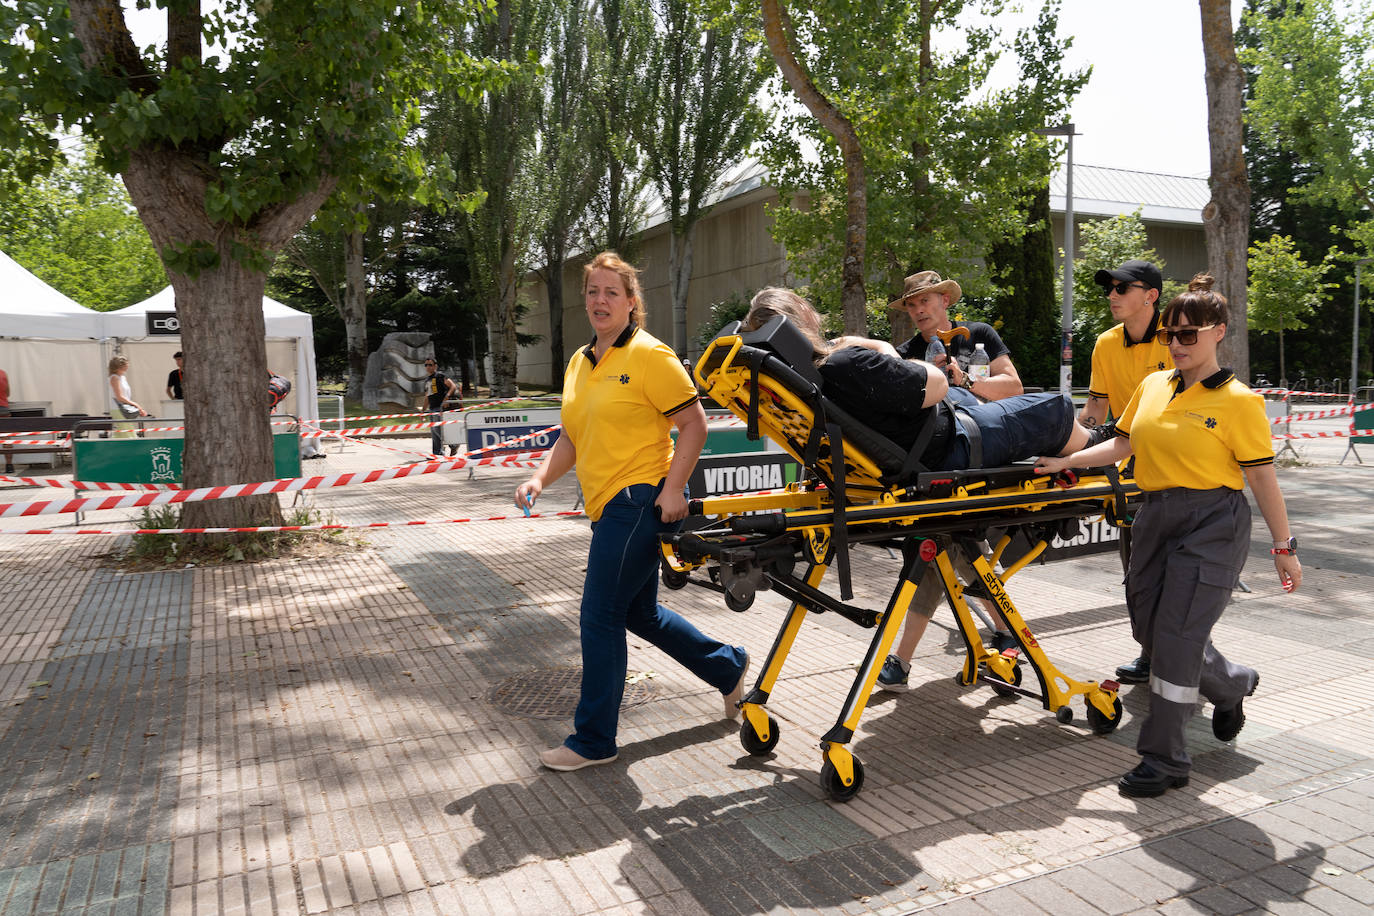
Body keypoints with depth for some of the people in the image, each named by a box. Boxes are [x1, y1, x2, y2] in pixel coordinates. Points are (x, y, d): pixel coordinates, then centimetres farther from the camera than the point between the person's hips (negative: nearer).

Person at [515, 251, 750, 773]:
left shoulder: (649, 356, -9)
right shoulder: (578, 364, 14)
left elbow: (694, 424, -11)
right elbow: (573, 438, 20)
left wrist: (674, 488, -18)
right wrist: (541, 478, 4)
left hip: (640, 500, -9)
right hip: (609, 507, 9)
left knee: (600, 617, -5)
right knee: (639, 613, 18)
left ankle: (594, 740, 11)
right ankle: (729, 667, 38)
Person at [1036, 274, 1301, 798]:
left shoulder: (1237, 401, -7)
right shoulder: (1152, 387, 9)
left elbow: (1262, 477, -6)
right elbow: (1122, 445, 14)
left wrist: (1283, 547, -3)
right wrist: (1066, 461, 3)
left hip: (1213, 524, -6)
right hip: (1157, 518, 6)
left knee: (1175, 638, -8)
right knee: (1150, 630, 11)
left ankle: (1165, 761, 6)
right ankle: (1230, 685, 42)